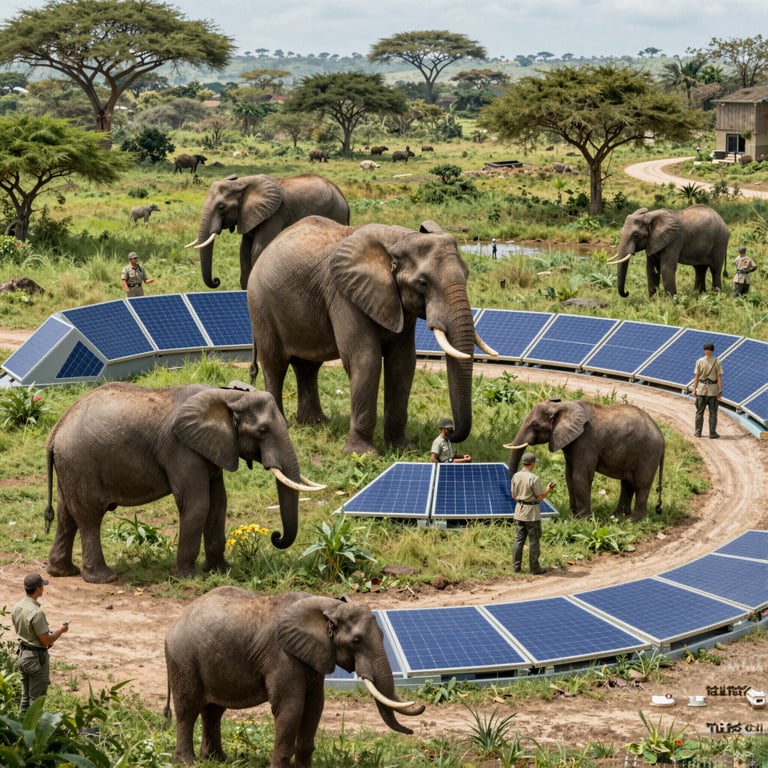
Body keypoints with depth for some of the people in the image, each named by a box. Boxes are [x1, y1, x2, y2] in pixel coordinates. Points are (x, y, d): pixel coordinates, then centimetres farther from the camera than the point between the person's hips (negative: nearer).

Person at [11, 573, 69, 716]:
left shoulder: (17, 607, 1)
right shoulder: (36, 612, -25)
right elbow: (46, 641, -21)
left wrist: (48, 636, 15)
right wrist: (61, 630, -4)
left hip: (22, 655, 8)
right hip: (36, 657, -8)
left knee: (25, 698, 18)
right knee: (36, 699, 2)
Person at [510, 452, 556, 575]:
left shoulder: (515, 476, 0)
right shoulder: (534, 478, -19)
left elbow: (514, 495, 8)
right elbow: (541, 496, -13)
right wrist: (549, 488, 4)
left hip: (519, 511, 6)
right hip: (532, 513, -6)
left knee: (519, 540, 11)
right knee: (534, 541, 2)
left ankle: (516, 566, 14)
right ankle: (535, 568, 6)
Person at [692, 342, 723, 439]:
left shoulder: (699, 361, -7)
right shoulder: (717, 362, -7)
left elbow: (696, 376, -6)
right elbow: (719, 377, -9)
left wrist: (694, 389, 0)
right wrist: (720, 391, -7)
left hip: (701, 388, 0)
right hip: (713, 388, 0)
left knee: (699, 411, 10)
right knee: (713, 412, 5)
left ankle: (698, 432, 13)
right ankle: (713, 433, 5)